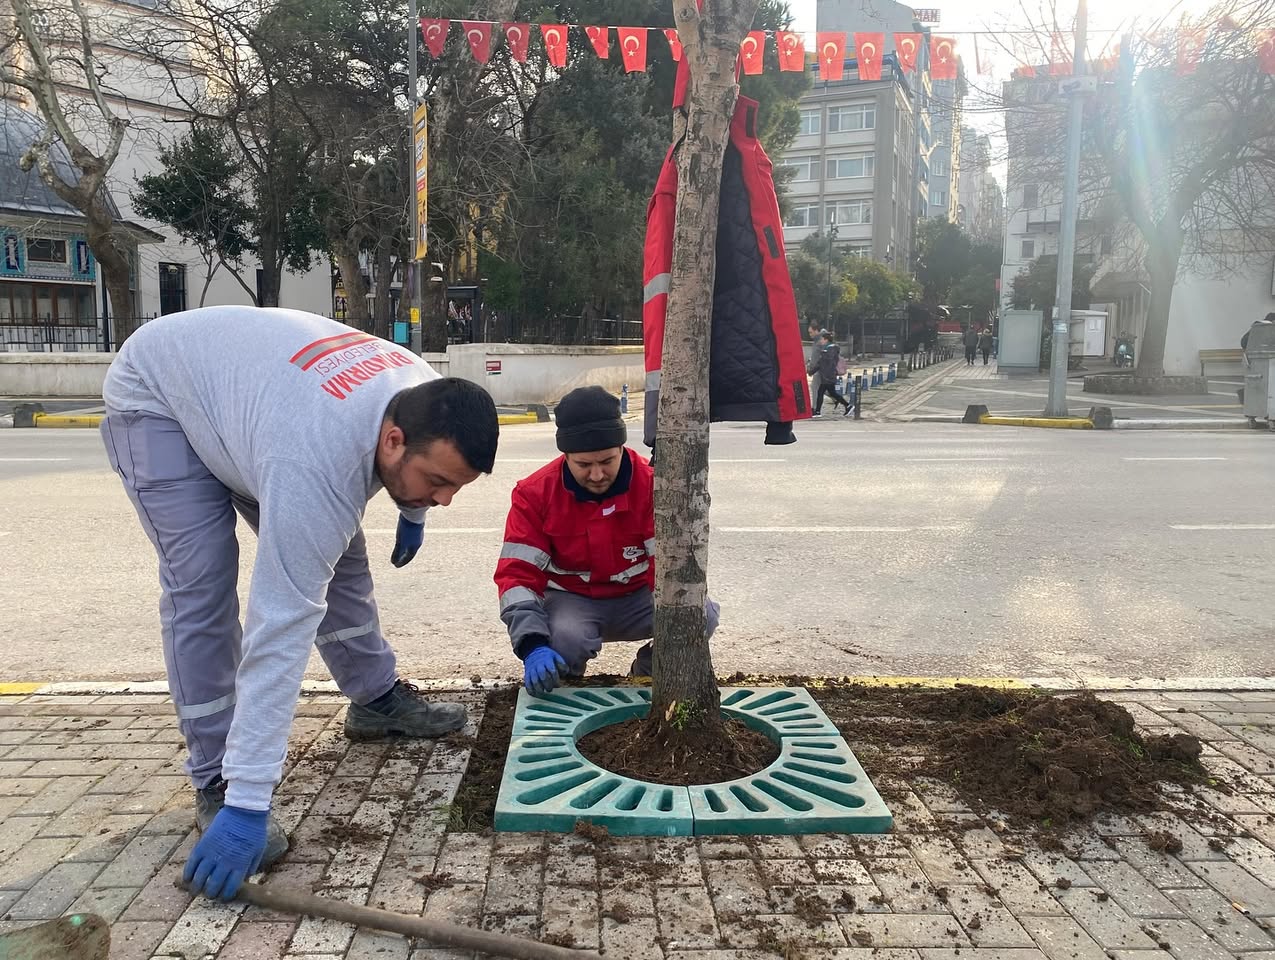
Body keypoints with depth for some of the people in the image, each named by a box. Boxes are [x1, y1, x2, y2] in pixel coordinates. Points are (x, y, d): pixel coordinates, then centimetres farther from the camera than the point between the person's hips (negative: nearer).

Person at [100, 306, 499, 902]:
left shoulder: (429, 405, -23)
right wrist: (248, 804, -43)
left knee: (335, 554, 5)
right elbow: (279, 630, -45)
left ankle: (377, 700, 22)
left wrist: (412, 512, 17)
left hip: (246, 378, 7)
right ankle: (217, 785, -6)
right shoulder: (316, 469, -44)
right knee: (201, 584, -18)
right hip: (158, 398, -7)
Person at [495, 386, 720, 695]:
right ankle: (563, 688, 3)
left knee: (701, 616, -26)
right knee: (565, 640, -35)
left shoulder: (652, 484, -16)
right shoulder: (534, 493, -15)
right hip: (571, 600, -1)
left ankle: (647, 671, 5)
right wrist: (533, 646, -36)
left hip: (637, 597, 1)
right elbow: (517, 574, -20)